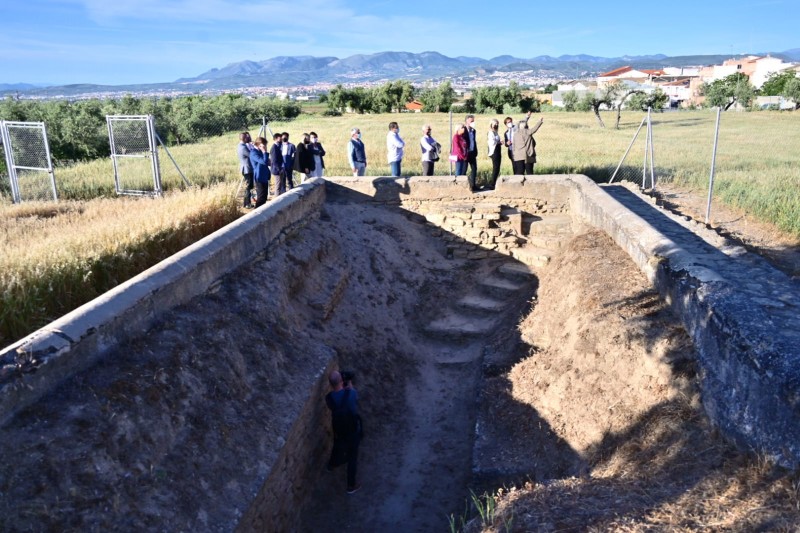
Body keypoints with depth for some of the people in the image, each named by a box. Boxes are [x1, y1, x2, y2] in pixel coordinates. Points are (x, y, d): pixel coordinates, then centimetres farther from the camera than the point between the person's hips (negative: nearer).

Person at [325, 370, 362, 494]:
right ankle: (351, 485, 27)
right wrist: (349, 384, 12)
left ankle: (331, 464, 62)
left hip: (338, 429, 3)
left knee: (337, 447, 33)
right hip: (353, 430, -3)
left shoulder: (329, 397, -21)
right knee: (352, 456, 15)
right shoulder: (351, 393, -29)